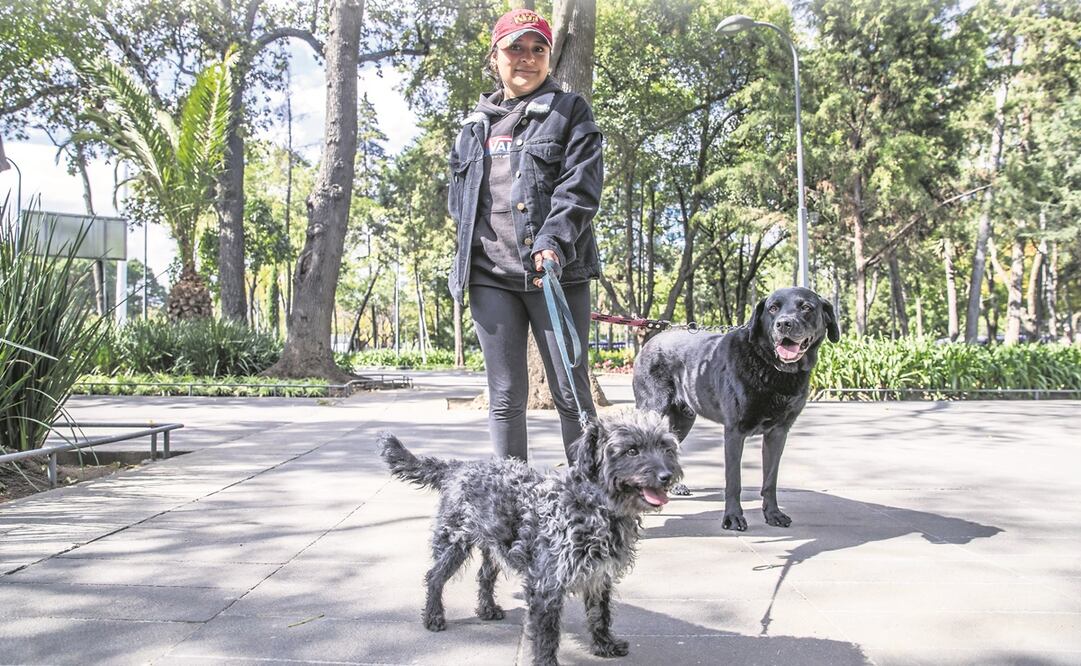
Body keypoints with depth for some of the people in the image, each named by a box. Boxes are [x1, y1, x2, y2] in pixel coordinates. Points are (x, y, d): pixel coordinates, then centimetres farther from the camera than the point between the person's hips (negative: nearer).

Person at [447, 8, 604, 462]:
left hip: (557, 273, -3)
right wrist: (474, 244, 6)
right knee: (506, 396, 5)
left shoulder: (570, 111, 7)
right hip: (490, 276, 4)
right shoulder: (474, 124, 20)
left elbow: (581, 185, -7)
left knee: (571, 393, 1)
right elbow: (458, 197, 24)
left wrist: (553, 242, -22)